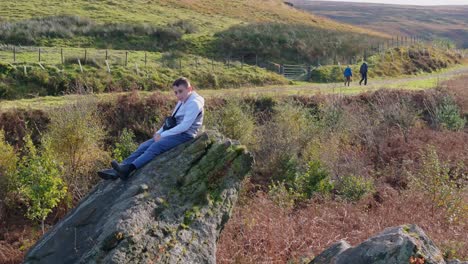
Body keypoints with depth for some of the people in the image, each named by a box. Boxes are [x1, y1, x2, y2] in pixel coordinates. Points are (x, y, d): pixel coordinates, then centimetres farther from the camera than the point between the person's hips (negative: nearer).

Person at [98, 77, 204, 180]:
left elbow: (185, 126, -20)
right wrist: (159, 132, 4)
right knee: (144, 146, -9)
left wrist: (162, 135, -17)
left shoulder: (194, 103, -11)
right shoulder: (181, 103, 19)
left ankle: (128, 168, -47)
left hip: (185, 135, -9)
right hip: (174, 133, 9)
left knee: (156, 146, -30)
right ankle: (116, 171, -21)